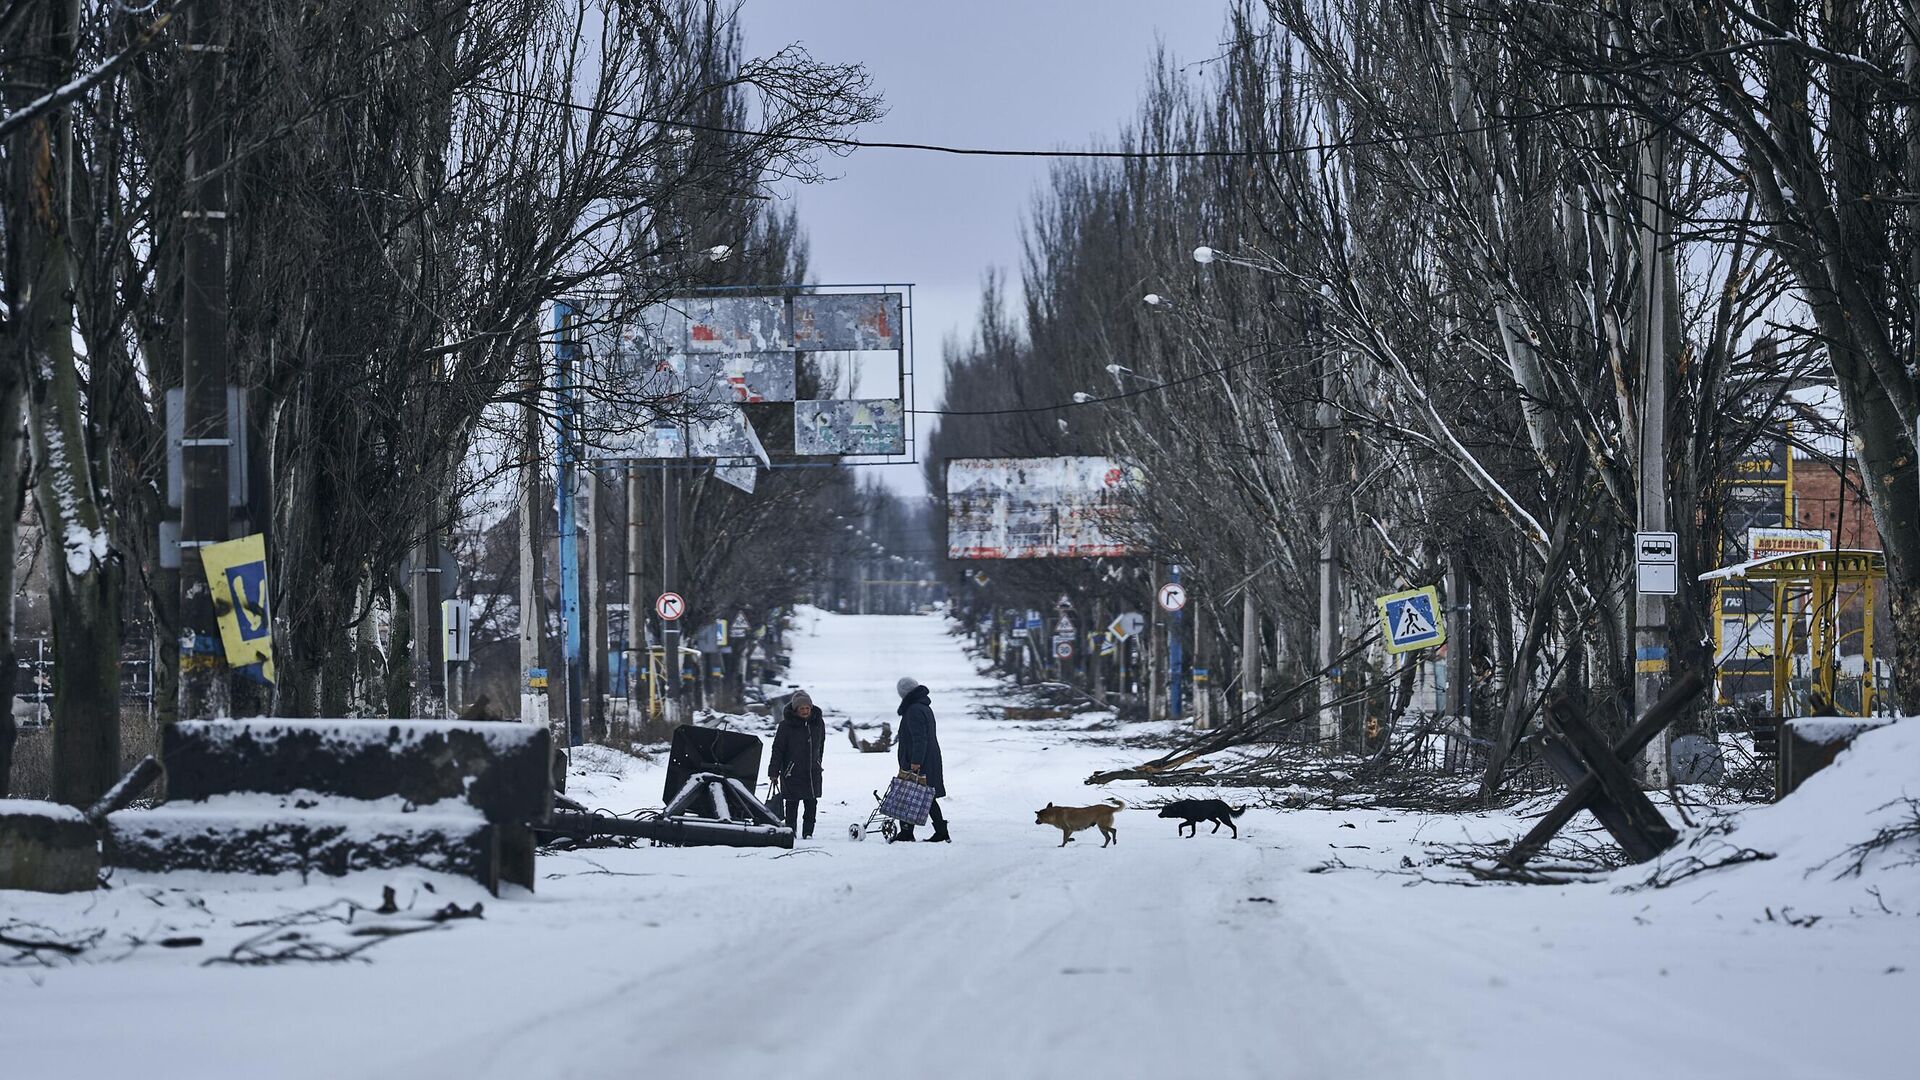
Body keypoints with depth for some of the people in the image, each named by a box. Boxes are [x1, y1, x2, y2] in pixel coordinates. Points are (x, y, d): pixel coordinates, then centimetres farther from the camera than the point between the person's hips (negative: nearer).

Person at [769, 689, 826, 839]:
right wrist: (773, 772, -8)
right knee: (792, 804, -1)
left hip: (813, 771, 4)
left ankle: (808, 832, 10)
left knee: (812, 804, 2)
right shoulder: (787, 725, -9)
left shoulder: (818, 722, 3)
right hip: (792, 771, -3)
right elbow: (778, 748, -6)